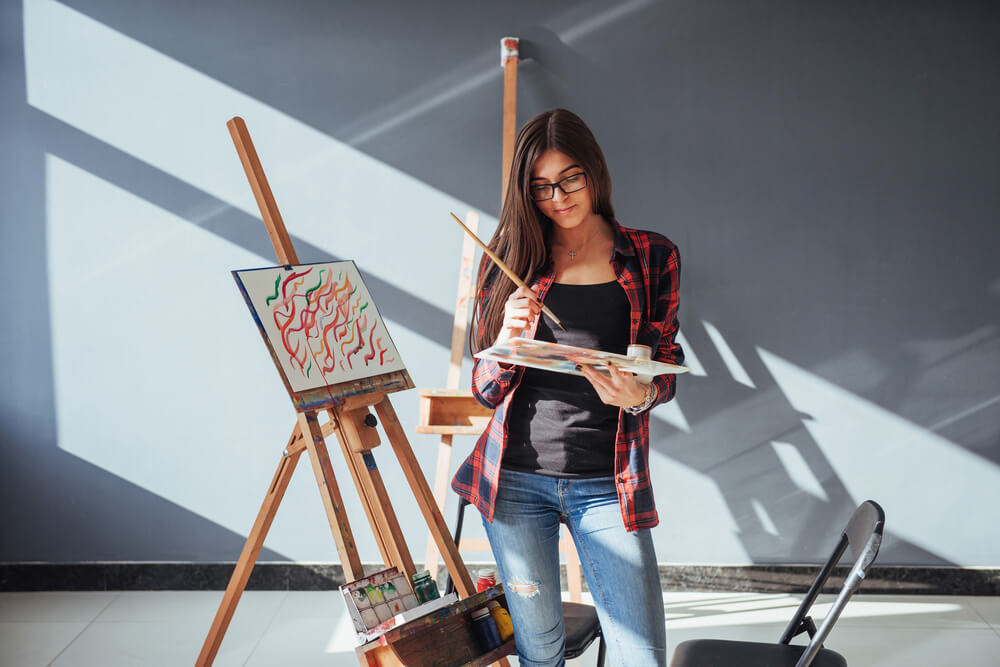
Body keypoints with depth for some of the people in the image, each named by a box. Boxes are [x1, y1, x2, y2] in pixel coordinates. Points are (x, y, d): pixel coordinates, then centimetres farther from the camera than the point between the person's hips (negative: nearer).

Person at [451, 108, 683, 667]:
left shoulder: (652, 257, 4)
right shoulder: (513, 261, 6)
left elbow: (666, 370, 6)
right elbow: (485, 391, 6)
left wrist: (639, 395, -17)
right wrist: (507, 340, -15)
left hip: (608, 485, -1)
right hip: (516, 479, 1)